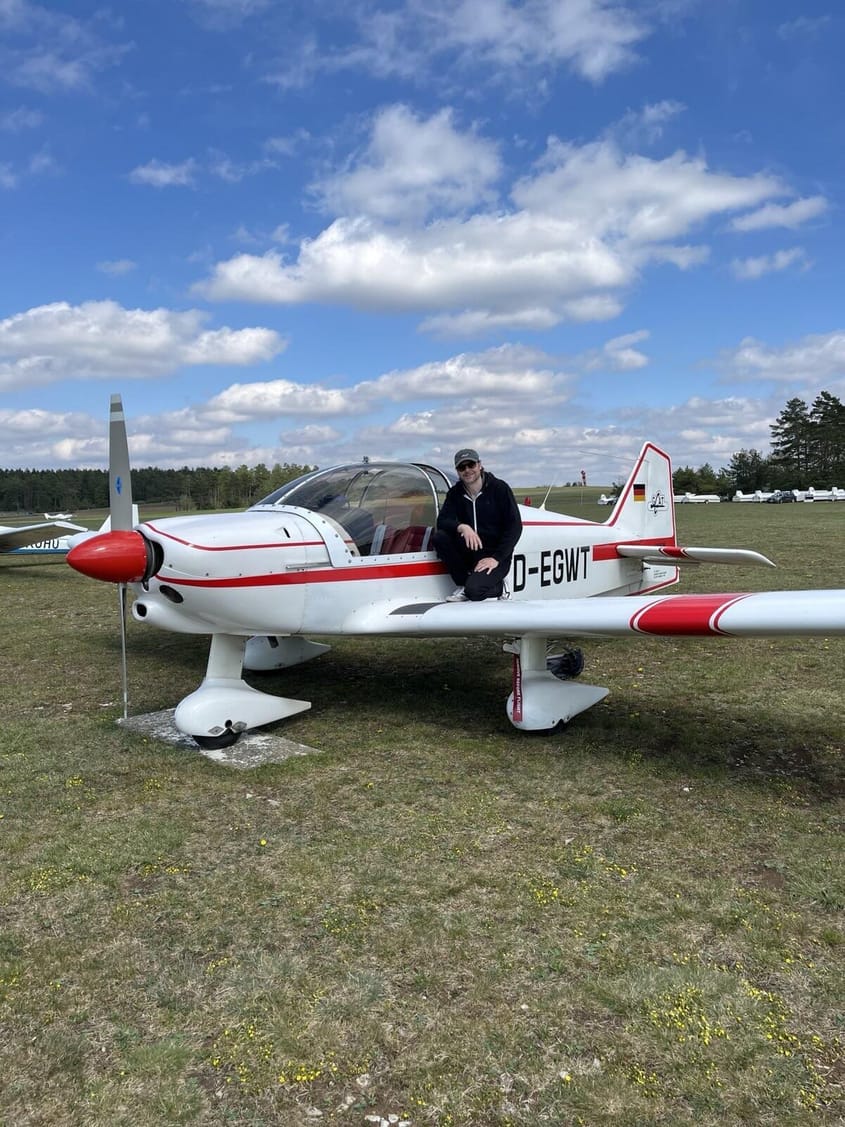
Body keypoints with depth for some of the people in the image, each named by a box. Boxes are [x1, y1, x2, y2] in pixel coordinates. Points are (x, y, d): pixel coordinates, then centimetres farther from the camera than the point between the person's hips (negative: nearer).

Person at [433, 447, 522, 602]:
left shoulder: (500, 488, -8)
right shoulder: (455, 493, 3)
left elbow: (515, 527, -11)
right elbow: (442, 521, -7)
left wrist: (496, 558, -18)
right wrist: (461, 527, -30)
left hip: (495, 554, -5)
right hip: (469, 550, 5)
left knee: (473, 591, -29)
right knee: (440, 537, -22)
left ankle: (496, 586, 7)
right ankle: (463, 584, -5)